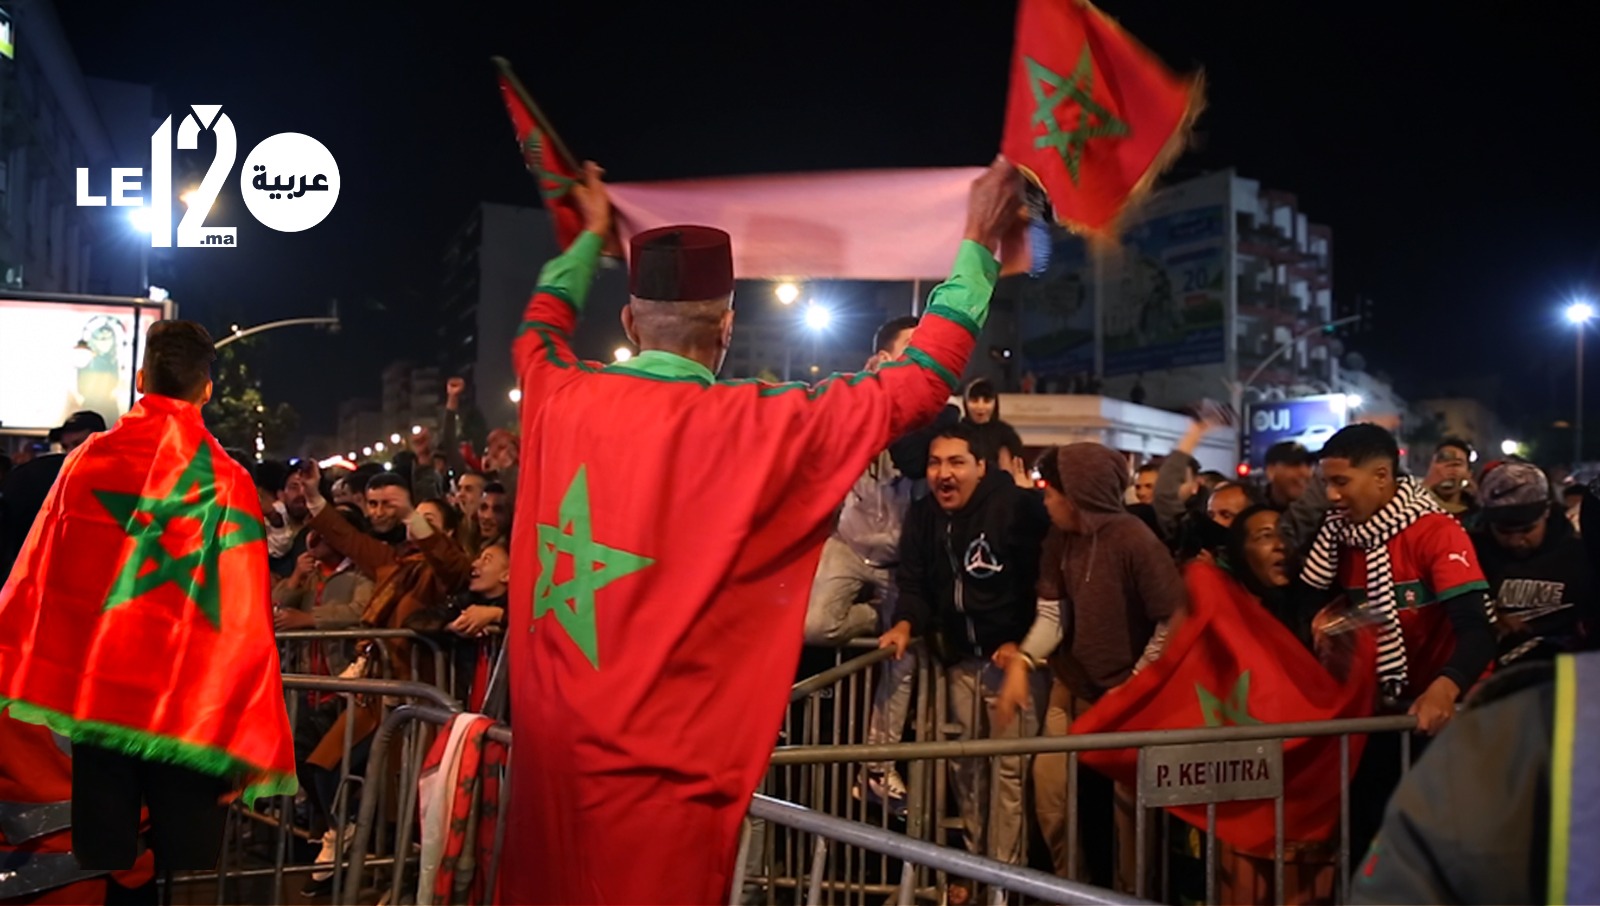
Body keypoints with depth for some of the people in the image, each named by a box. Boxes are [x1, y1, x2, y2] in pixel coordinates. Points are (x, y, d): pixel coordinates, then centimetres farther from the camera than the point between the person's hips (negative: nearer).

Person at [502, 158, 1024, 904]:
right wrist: (979, 244, 5)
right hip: (657, 767, -5)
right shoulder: (759, 425, -15)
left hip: (547, 746, 5)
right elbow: (921, 383, -6)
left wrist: (593, 235, 38)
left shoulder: (561, 399, -1)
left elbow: (538, 330, 24)